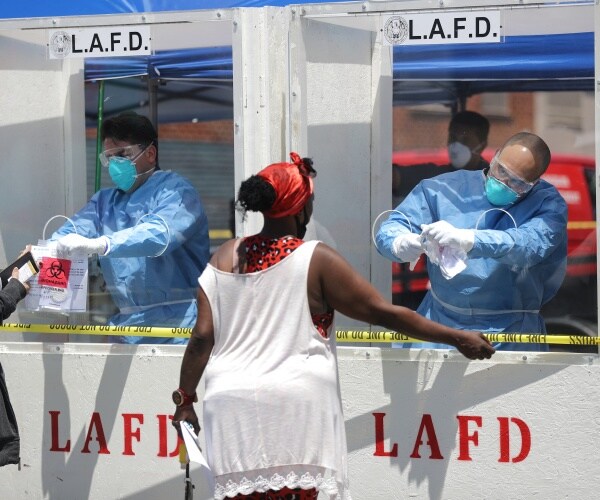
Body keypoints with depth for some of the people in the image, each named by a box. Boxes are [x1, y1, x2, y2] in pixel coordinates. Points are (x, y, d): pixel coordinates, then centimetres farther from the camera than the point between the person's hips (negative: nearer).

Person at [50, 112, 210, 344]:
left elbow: (159, 234, -22)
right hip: (126, 325, 6)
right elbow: (72, 231, 5)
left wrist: (97, 245, -34)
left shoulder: (175, 191, -3)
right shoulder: (105, 201, 21)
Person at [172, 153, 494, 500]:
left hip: (232, 409, 4)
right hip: (294, 411, -4)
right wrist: (458, 338, 1)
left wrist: (185, 399, 15)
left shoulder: (225, 258, 8)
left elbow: (202, 337, 5)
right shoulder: (316, 260, -4)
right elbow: (382, 312, -5)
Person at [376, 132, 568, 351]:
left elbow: (531, 244, -21)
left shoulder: (548, 204, -1)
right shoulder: (445, 189, 3)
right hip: (440, 321, 2)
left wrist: (465, 239, -36)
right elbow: (392, 227, -1)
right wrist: (400, 244, -27)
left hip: (510, 332, -2)